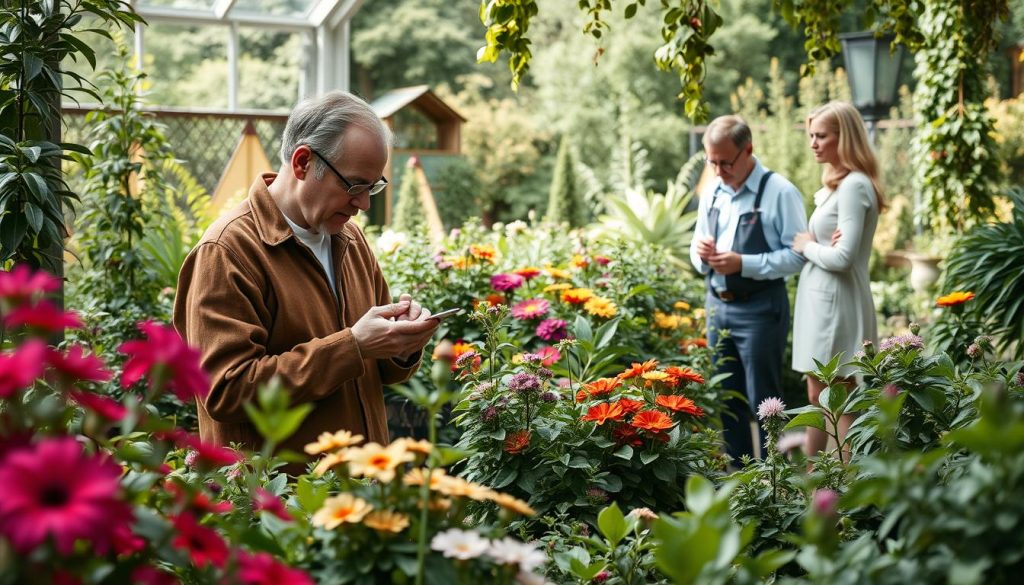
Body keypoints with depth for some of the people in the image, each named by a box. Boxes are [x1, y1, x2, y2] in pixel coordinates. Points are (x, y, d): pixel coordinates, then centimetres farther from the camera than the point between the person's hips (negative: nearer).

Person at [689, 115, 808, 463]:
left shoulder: (779, 192, -11)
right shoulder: (712, 193, 10)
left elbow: (798, 255, -16)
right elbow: (697, 253, 17)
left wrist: (743, 263, -22)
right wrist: (701, 254, -7)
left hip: (760, 310, -7)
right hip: (718, 306, 7)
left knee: (763, 404, 1)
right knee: (727, 400, 14)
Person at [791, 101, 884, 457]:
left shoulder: (853, 186, -16)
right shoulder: (836, 184, 14)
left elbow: (842, 256, -23)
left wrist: (806, 246, -7)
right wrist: (811, 244, -7)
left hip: (836, 301, -10)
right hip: (820, 298, 10)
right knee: (818, 398, 16)